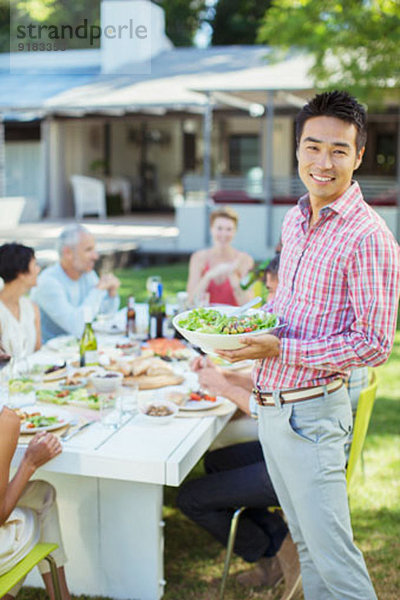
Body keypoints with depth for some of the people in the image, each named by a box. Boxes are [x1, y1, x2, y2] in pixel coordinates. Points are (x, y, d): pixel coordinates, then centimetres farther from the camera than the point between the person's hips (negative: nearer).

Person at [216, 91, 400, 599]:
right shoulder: (294, 220, 9)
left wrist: (280, 349, -20)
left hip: (310, 411, -8)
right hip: (270, 405, 8)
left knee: (331, 551, 1)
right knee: (305, 544, 20)